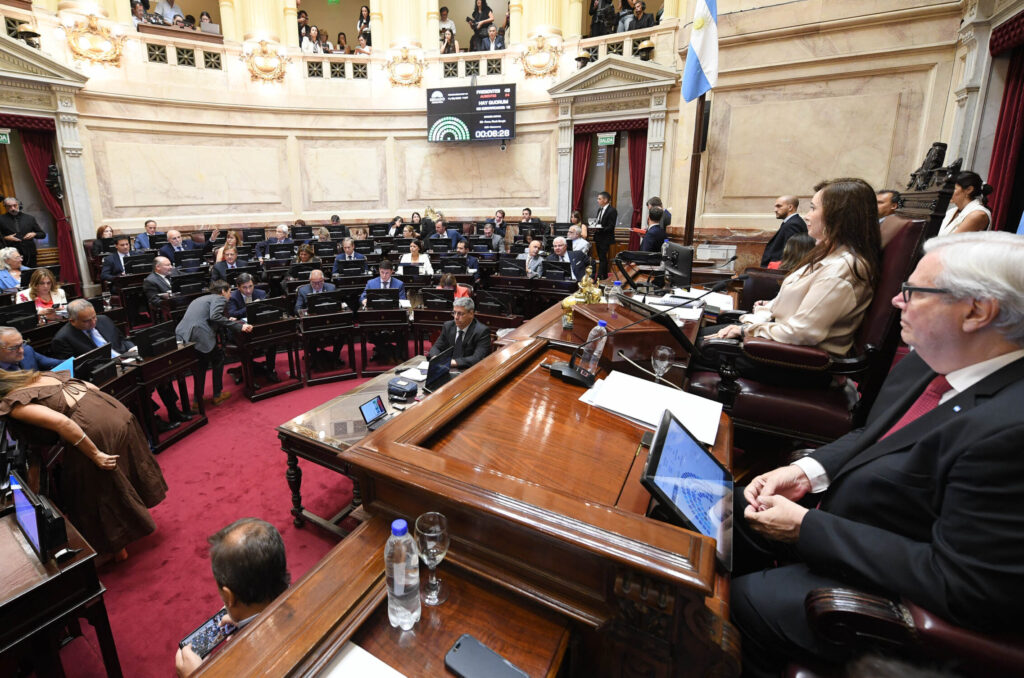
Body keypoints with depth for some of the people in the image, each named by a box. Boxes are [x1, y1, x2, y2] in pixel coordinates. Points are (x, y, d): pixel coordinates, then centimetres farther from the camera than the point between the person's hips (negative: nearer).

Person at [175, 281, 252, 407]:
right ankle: (217, 395, 24)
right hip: (198, 335, -8)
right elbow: (214, 316, -17)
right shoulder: (219, 298, 2)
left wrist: (227, 321, 34)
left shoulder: (201, 298, 28)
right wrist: (239, 326, -17)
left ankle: (197, 401, 27)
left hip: (181, 336, 8)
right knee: (218, 357, 18)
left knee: (201, 363, 27)